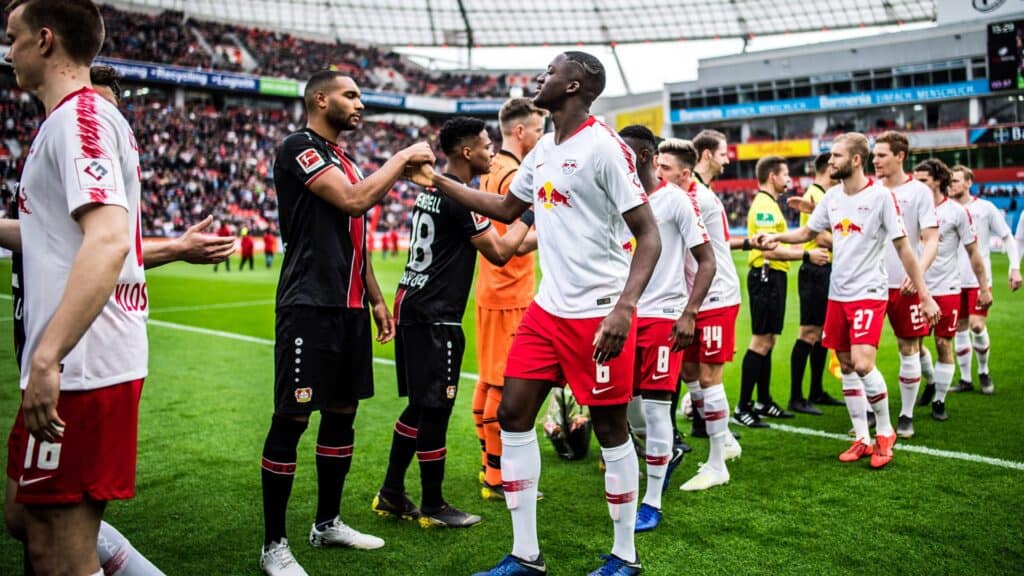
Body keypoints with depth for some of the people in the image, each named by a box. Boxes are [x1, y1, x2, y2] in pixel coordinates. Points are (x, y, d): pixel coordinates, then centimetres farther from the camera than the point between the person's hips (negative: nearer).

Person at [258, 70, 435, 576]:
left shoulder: (346, 161, 20)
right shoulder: (299, 147, -7)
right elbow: (353, 200, -20)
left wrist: (375, 298, 22)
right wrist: (402, 158, -8)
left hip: (349, 308, 9)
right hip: (309, 306, -9)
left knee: (342, 413, 13)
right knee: (291, 419, -3)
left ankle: (328, 523, 27)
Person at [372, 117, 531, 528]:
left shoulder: (431, 188, 14)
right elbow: (499, 253, -11)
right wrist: (528, 216, 3)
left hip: (412, 305, 10)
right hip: (435, 316, -10)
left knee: (420, 405, 16)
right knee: (435, 408, 0)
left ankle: (392, 495, 24)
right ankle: (433, 507, 12)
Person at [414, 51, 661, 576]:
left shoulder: (604, 146, -13)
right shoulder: (543, 150, 12)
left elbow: (648, 235, -16)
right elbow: (506, 208, 27)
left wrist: (624, 307, -28)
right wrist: (438, 181, 24)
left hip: (598, 313, -8)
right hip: (547, 309, 8)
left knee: (610, 429, 4)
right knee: (512, 413, 6)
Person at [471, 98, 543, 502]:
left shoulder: (491, 169, 13)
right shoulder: (515, 175, -16)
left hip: (491, 290, 10)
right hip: (511, 295, -10)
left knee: (488, 379, 14)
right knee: (506, 387, -3)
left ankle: (488, 463, 25)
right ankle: (498, 478, 5)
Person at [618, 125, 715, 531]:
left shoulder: (676, 200, -6)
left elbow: (706, 261, -6)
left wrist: (689, 313, -16)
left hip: (663, 315, -6)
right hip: (627, 314, 6)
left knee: (655, 405, -4)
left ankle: (652, 504, 7)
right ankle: (668, 453, 35)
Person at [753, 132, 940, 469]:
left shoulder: (881, 196, -11)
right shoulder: (832, 197, 6)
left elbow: (903, 248, -9)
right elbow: (807, 232, 19)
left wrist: (924, 295, -9)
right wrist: (776, 237, 0)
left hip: (869, 293, -6)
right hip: (837, 294, 6)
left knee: (862, 364, -17)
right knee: (846, 367, 8)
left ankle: (885, 432, 6)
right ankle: (862, 439, 20)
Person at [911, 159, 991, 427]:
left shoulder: (957, 212, -4)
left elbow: (973, 252, 1)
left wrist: (984, 288, 2)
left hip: (946, 289, -2)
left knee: (943, 344, 3)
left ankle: (939, 401, 17)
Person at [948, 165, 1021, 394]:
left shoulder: (985, 208, -2)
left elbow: (1007, 238, 3)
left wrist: (1015, 268, -6)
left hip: (979, 278, -3)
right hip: (954, 279, 3)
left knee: (977, 325, -12)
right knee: (960, 328, 6)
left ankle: (983, 372, 11)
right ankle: (965, 379, 15)